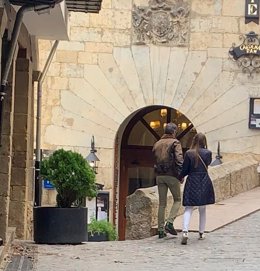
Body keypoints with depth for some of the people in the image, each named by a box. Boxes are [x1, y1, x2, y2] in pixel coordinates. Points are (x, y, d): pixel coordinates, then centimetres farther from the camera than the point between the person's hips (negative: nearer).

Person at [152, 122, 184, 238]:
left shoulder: (157, 144, 13)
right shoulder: (175, 143, -6)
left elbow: (154, 159, 13)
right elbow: (179, 159, -16)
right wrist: (181, 174, -14)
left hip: (159, 176, 5)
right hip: (172, 175, -5)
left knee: (162, 203, 9)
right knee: (177, 200, 9)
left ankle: (161, 229, 6)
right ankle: (169, 223, -9)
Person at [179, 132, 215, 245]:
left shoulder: (189, 153, -7)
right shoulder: (208, 153, -4)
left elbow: (184, 170, -2)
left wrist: (180, 177, 16)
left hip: (192, 182, -1)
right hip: (204, 183, 1)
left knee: (188, 208, -3)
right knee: (202, 209, 15)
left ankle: (185, 231, -22)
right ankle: (201, 233, 20)